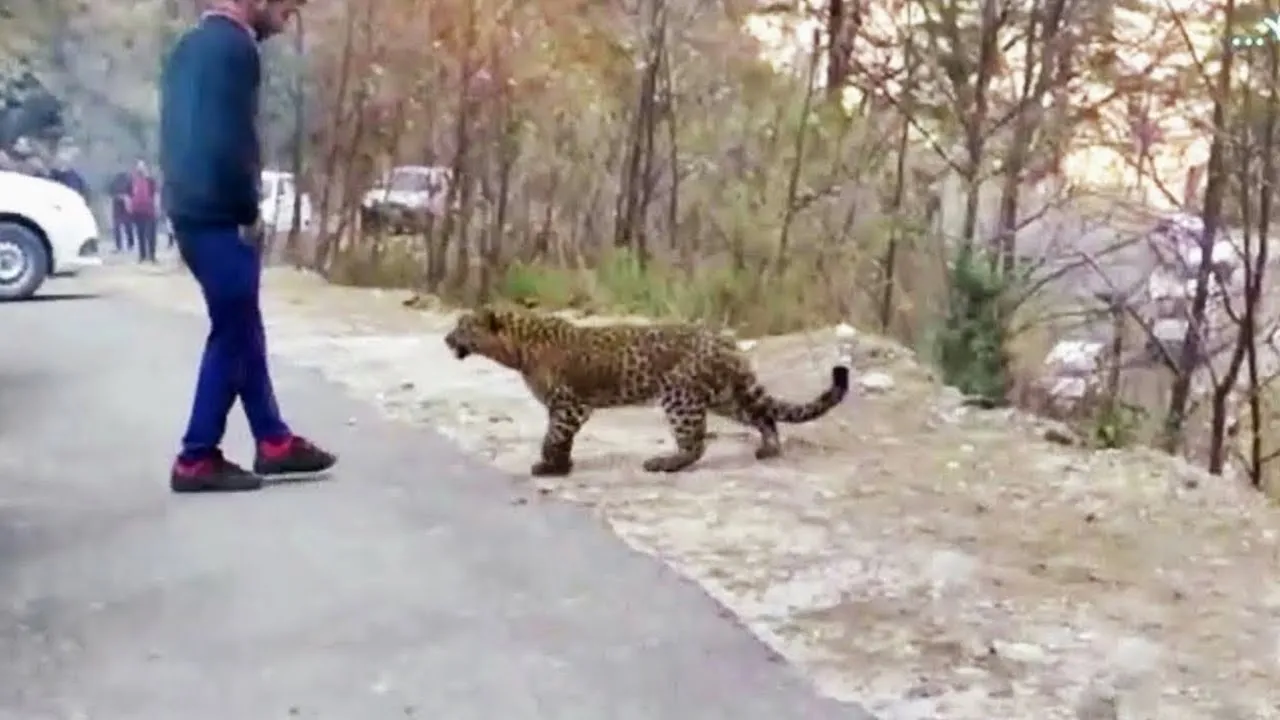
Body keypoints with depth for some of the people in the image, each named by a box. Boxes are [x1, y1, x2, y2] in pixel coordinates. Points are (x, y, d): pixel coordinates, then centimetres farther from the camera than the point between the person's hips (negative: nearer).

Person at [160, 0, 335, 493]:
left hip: (191, 211, 10)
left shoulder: (193, 45, 16)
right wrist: (249, 215, -11)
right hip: (219, 219, -10)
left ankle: (272, 441, 23)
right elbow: (230, 144, -22)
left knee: (244, 331, 15)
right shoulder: (234, 48, -14)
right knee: (232, 335, -1)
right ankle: (197, 459, 4)